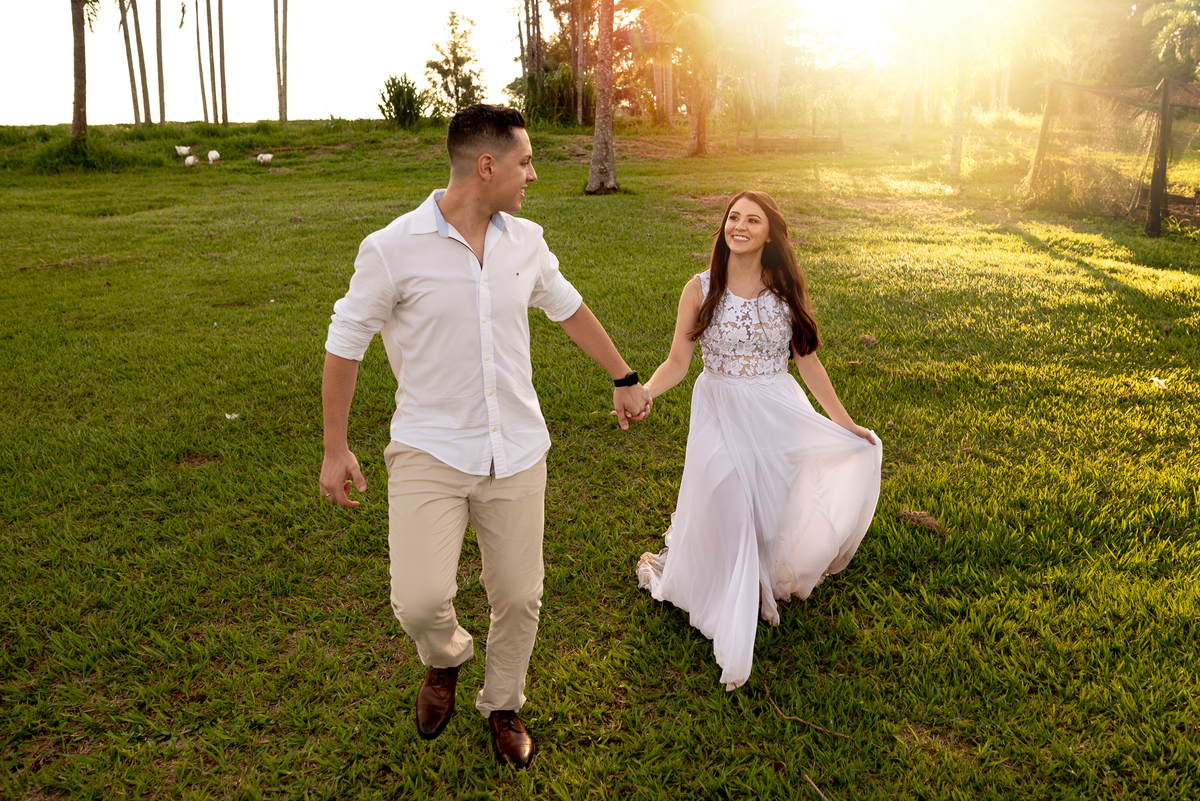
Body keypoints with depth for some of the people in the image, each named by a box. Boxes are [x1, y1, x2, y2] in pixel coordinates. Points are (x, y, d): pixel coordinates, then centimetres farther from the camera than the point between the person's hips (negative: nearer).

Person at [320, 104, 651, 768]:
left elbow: (568, 307, 18)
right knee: (421, 600, -15)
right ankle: (444, 657, 24)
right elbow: (344, 344, -3)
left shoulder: (525, 241, 1)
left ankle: (502, 705, 39)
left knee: (519, 596, 10)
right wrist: (335, 450, 0)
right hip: (430, 451, -4)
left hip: (517, 452, 4)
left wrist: (625, 379, 23)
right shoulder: (393, 249, -12)